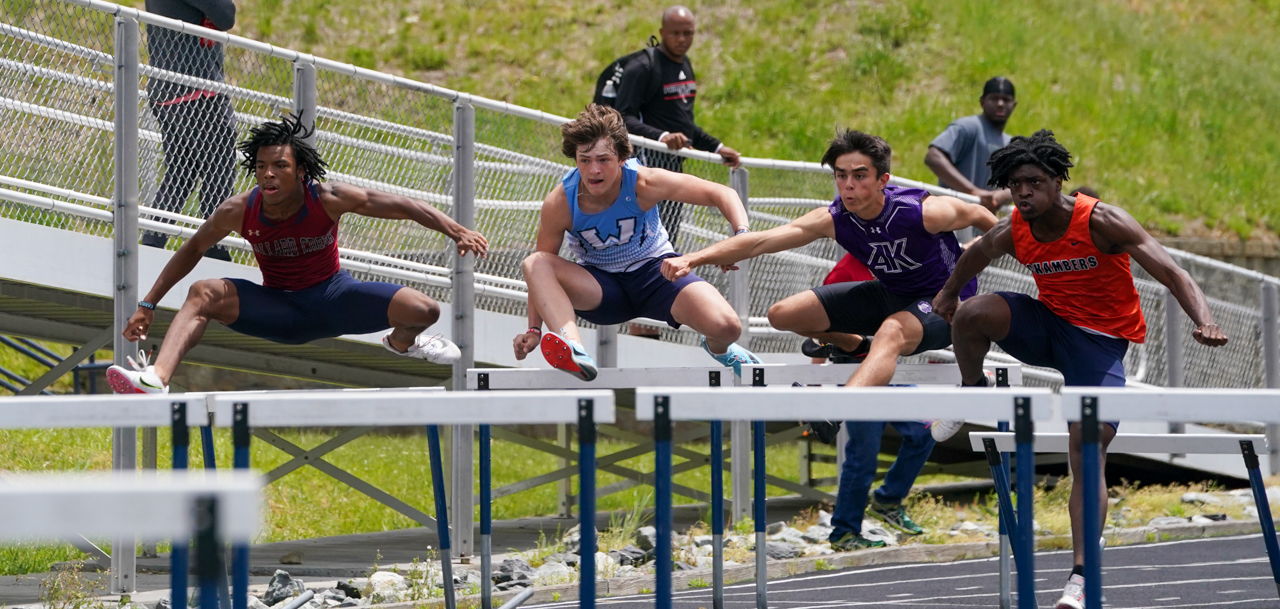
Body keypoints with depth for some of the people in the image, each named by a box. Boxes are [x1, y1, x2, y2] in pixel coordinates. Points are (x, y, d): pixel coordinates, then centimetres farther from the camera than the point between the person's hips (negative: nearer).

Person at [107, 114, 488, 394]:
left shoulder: (328, 199, -19)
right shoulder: (240, 211, -15)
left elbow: (402, 207, -14)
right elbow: (193, 249, 0)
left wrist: (457, 232, -20)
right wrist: (148, 305, -1)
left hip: (332, 299, 0)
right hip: (278, 309, 0)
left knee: (423, 311, -18)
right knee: (203, 294, -26)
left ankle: (401, 342, 24)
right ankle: (156, 379, -46)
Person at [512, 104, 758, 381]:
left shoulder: (643, 184, -23)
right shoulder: (560, 203, -20)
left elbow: (721, 194, -16)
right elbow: (542, 263, -7)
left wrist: (743, 236, -34)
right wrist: (534, 330, -11)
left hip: (656, 272, -1)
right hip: (601, 286, 1)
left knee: (727, 327, -25)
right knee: (534, 264, -28)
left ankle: (718, 348, 17)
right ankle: (574, 353, -47)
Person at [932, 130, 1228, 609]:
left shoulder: (1101, 222, -23)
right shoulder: (1011, 233, -10)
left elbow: (1170, 272, -28)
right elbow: (975, 257, 15)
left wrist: (1204, 321, -44)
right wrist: (949, 293, 30)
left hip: (1100, 340, -4)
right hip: (1048, 323, 4)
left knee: (1087, 448, -18)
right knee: (970, 315, -24)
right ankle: (972, 395, 7)